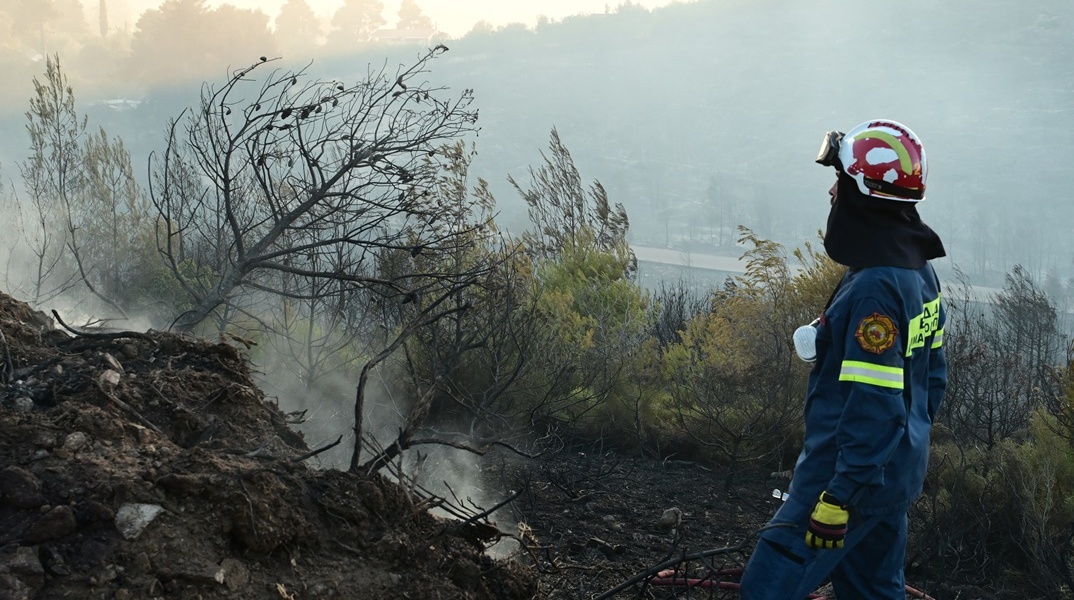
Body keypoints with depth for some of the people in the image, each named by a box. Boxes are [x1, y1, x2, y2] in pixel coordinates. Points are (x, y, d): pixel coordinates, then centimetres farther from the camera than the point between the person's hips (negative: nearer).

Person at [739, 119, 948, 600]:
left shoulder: (874, 288, -24)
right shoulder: (919, 273, 7)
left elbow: (874, 403, -27)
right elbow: (932, 374, 15)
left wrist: (840, 496, -25)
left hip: (854, 474, -10)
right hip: (899, 472, 10)